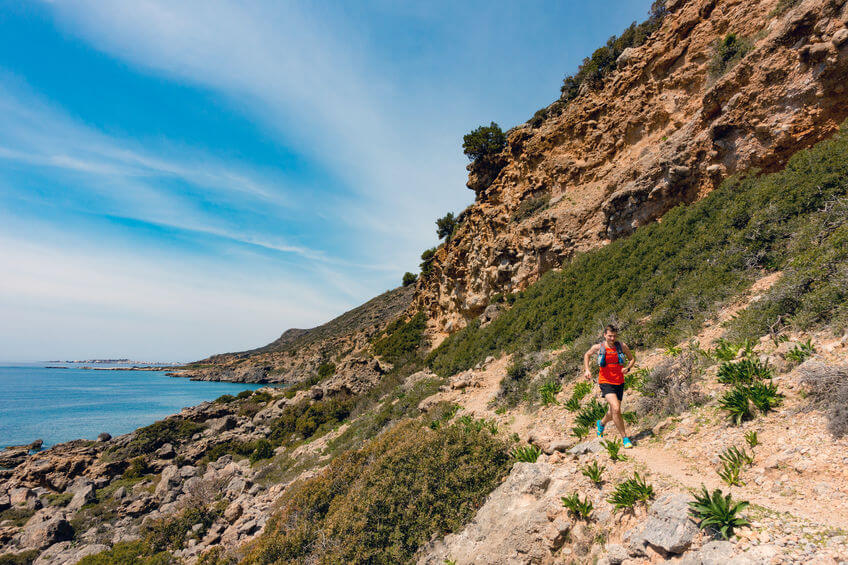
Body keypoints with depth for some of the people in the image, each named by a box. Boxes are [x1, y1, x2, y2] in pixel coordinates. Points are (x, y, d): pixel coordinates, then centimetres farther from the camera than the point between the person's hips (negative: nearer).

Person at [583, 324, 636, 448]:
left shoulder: (622, 346, -3)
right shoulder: (598, 347, -7)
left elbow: (632, 359, 11)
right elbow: (587, 355, 13)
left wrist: (627, 368, -9)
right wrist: (587, 369, 0)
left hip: (619, 382, 4)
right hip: (606, 382, -3)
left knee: (614, 412, 15)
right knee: (616, 409, -22)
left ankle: (601, 424, 47)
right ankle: (625, 438, -8)